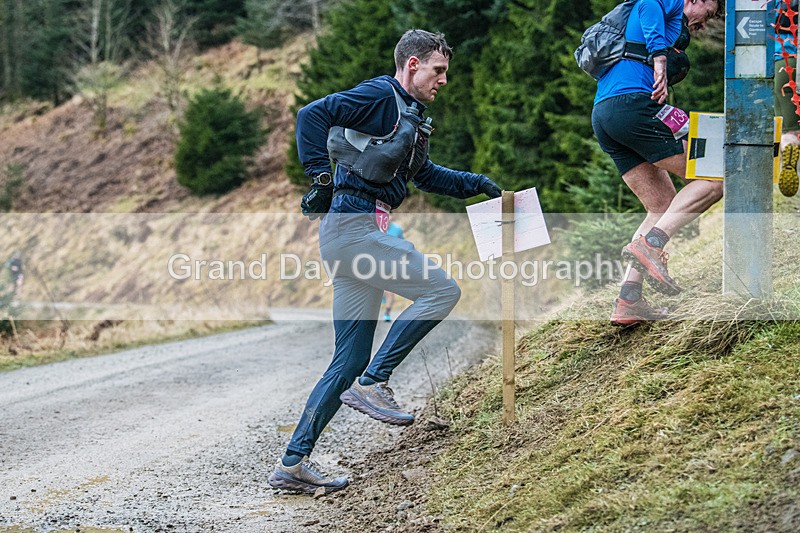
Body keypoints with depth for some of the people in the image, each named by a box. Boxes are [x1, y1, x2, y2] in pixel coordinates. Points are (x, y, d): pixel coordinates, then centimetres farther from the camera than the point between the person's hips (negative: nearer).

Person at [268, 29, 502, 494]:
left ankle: (294, 463, 8)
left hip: (362, 234, 10)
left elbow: (424, 176, 37)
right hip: (353, 225, -10)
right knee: (442, 290, -13)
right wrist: (322, 178, -20)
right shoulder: (380, 96, -5)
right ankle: (374, 382, -10)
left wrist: (476, 184, 26)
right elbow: (311, 116, -16)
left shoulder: (409, 116, 24)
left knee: (351, 359, 7)